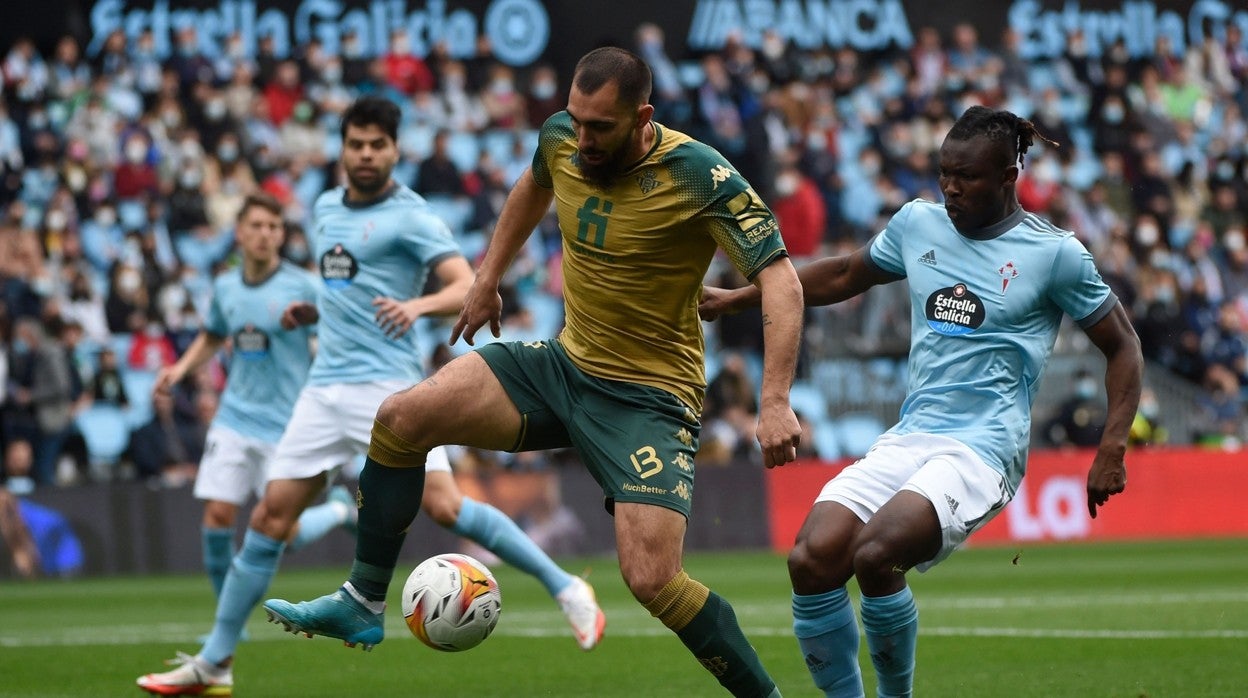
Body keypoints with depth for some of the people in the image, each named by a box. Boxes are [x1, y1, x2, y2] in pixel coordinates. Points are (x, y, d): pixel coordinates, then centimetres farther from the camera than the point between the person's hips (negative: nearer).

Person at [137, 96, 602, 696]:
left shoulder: (409, 216, -5)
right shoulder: (325, 209, 17)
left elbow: (467, 288, -15)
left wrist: (417, 306, -34)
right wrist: (312, 313, 13)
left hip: (386, 386, -6)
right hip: (325, 388, 6)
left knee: (443, 506, -19)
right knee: (269, 519, 3)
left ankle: (564, 587, -5)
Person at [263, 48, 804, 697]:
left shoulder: (700, 177, -23)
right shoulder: (562, 139, -4)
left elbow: (780, 283, -24)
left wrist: (775, 403, -34)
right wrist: (487, 278, 22)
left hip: (651, 396, -6)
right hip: (565, 361, 6)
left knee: (652, 579, -20)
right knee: (401, 419, -4)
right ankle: (362, 603, 11)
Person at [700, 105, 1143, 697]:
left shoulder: (1054, 253, -2)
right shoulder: (918, 223, 12)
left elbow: (1122, 346, 6)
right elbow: (844, 276, 29)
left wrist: (1112, 450, -5)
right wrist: (736, 299, 30)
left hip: (982, 448, -5)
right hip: (908, 440, 5)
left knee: (874, 555, -30)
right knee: (811, 560, -18)